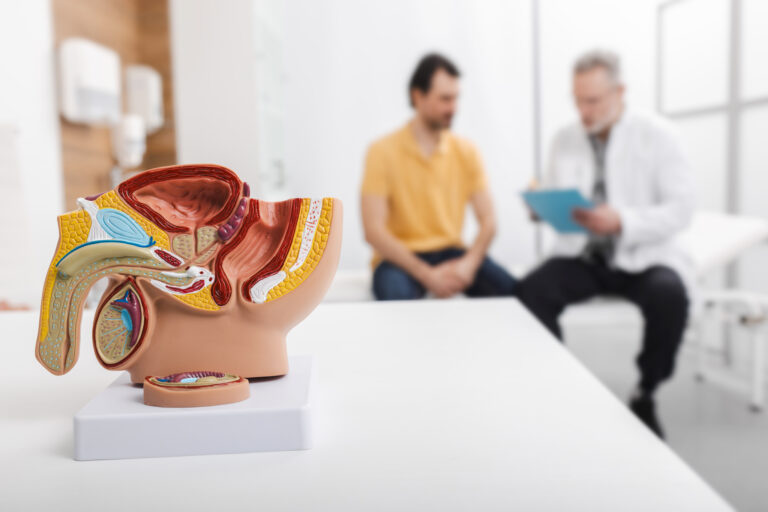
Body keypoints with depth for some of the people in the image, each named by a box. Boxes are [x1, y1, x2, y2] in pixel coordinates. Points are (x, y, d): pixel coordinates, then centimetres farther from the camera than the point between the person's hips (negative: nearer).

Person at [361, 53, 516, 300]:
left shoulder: (466, 151, 7)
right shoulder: (383, 152, -6)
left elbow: (487, 221, 2)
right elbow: (374, 231, -12)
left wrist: (469, 264, -18)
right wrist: (426, 275, -21)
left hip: (451, 252, 4)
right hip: (400, 258, -4)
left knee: (508, 288, -23)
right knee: (396, 294, -37)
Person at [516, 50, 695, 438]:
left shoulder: (656, 135, -4)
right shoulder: (565, 138, 6)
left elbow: (681, 209, -11)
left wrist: (622, 221, -27)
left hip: (643, 256, -2)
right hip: (582, 255, 2)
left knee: (669, 296, -34)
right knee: (530, 292, -26)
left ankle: (645, 396, -6)